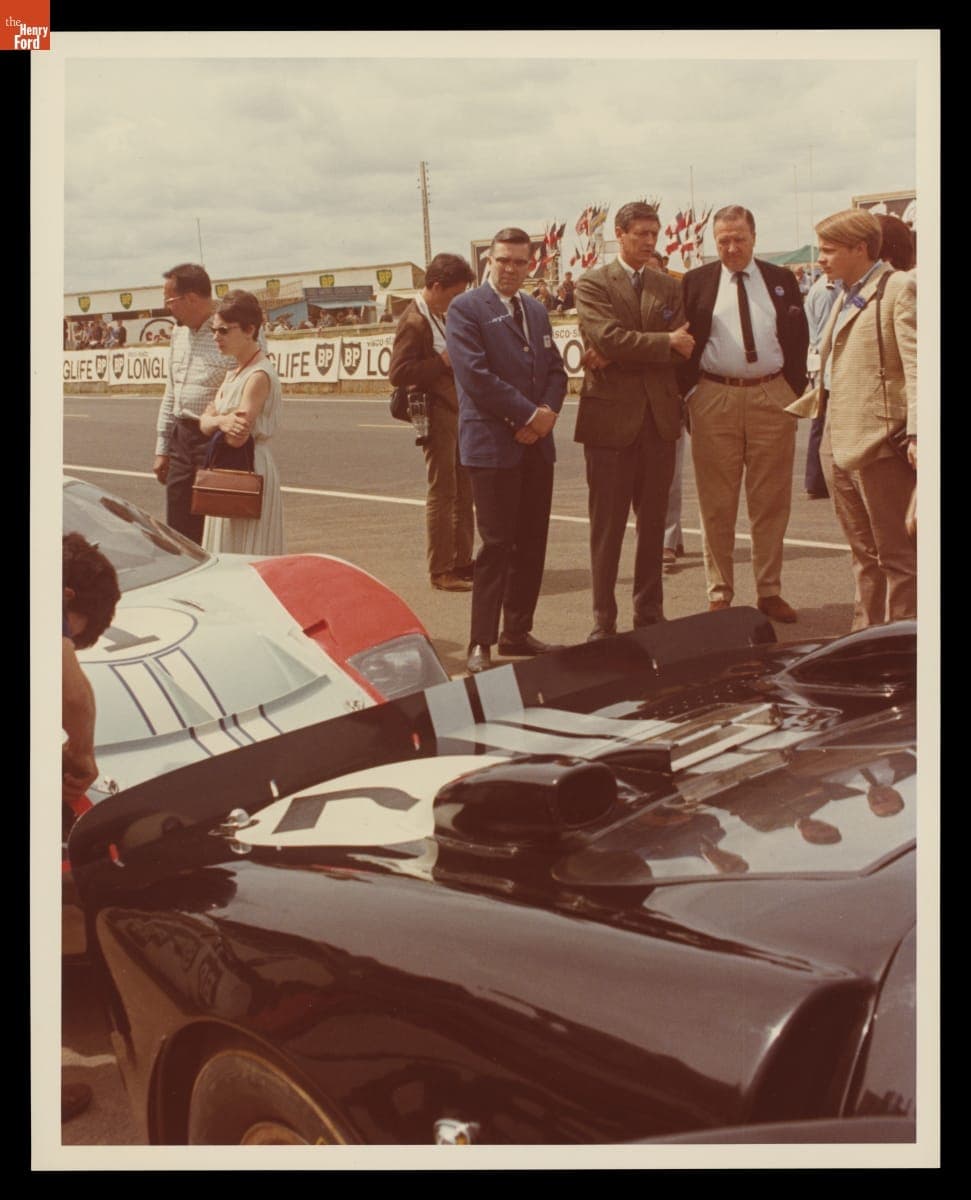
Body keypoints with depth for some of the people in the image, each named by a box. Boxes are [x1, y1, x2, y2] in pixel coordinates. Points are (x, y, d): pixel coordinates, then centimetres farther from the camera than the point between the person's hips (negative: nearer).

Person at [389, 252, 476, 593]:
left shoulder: (443, 315, 12)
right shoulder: (414, 322, -16)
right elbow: (398, 373, -23)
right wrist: (444, 361, -22)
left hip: (458, 411, 9)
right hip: (437, 414, -9)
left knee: (463, 490, 14)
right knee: (442, 492, -3)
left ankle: (462, 561, 24)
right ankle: (440, 571, 4)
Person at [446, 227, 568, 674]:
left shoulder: (537, 311, 18)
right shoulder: (466, 309, -4)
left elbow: (555, 369, 16)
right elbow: (476, 374, -14)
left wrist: (548, 412, -5)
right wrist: (529, 414, -14)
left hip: (537, 442, 7)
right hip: (492, 444, -7)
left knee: (532, 543, 9)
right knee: (496, 545, -8)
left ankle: (517, 631, 20)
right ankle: (481, 643, -2)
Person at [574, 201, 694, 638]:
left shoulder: (669, 287, 13)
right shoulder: (592, 284, 0)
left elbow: (681, 348, -1)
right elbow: (609, 337, -16)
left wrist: (617, 356, -12)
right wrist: (665, 343, -10)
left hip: (660, 417, 4)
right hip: (611, 416, -4)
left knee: (653, 523, 10)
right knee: (607, 527, 0)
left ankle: (649, 613, 19)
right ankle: (603, 620, 6)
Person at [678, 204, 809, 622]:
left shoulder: (782, 281, 11)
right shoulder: (695, 282, 6)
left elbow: (799, 339, 10)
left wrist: (795, 391, 3)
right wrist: (690, 392, -5)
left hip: (773, 398, 2)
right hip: (714, 398, -1)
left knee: (771, 501, 5)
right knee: (717, 503, 2)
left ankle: (770, 591, 14)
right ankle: (719, 592, 11)